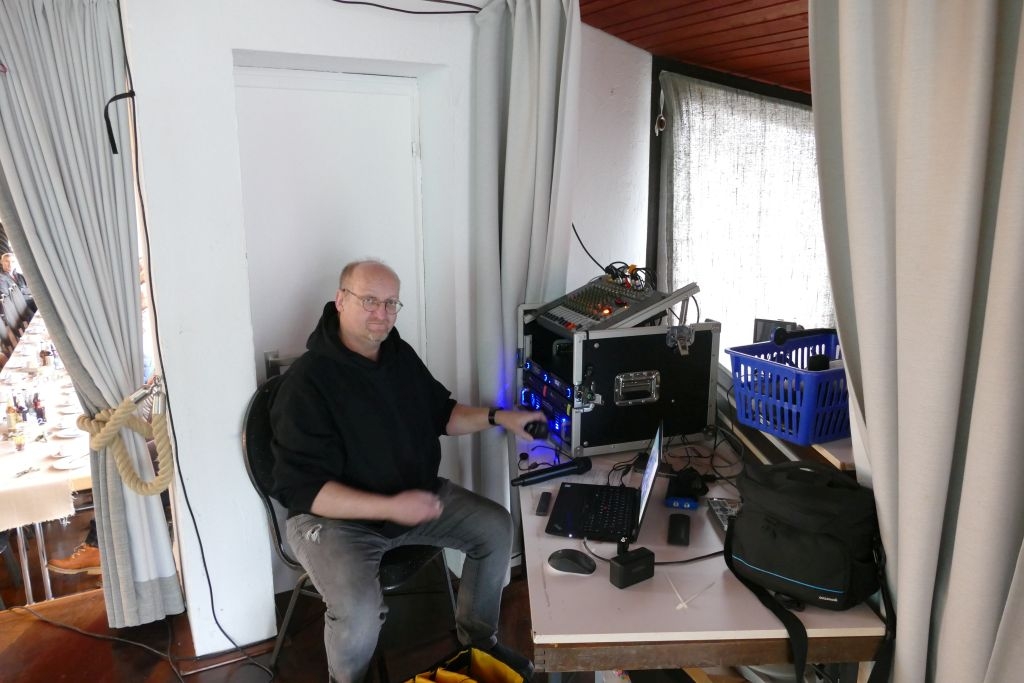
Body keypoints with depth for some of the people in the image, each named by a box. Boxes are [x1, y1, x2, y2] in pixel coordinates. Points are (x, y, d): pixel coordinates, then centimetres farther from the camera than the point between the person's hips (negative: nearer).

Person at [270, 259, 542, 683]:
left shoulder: (401, 355, 1)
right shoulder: (307, 381, -23)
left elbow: (440, 413, 15)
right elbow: (303, 489, -25)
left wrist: (496, 417, -1)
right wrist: (391, 508, -33)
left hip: (415, 493, 7)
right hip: (334, 516, -7)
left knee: (496, 526, 0)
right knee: (360, 611, -31)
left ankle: (478, 640, 24)